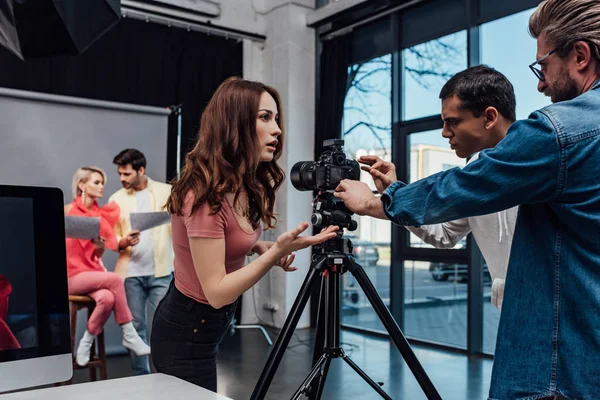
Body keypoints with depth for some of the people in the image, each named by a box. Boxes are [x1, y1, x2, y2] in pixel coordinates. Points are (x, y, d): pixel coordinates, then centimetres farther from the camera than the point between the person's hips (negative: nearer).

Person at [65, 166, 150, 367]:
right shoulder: (68, 211, -5)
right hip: (72, 275, -4)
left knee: (107, 298, -30)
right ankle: (129, 335, -20)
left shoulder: (100, 213, 8)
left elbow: (97, 256, 11)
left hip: (92, 271, 4)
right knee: (114, 279, -29)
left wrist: (100, 247, -12)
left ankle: (86, 342, -11)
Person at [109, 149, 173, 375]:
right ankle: (140, 376, 22)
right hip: (131, 273, 3)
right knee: (136, 326, 9)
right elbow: (111, 237, 6)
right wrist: (123, 241, -15)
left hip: (161, 271, -2)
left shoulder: (167, 192, 2)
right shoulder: (116, 199, 8)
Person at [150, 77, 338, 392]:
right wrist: (275, 252, -33)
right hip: (186, 335, -9)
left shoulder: (244, 187, -2)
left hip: (206, 327, 9)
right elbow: (216, 292, -27)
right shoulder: (204, 194, -27)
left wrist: (258, 247, -3)